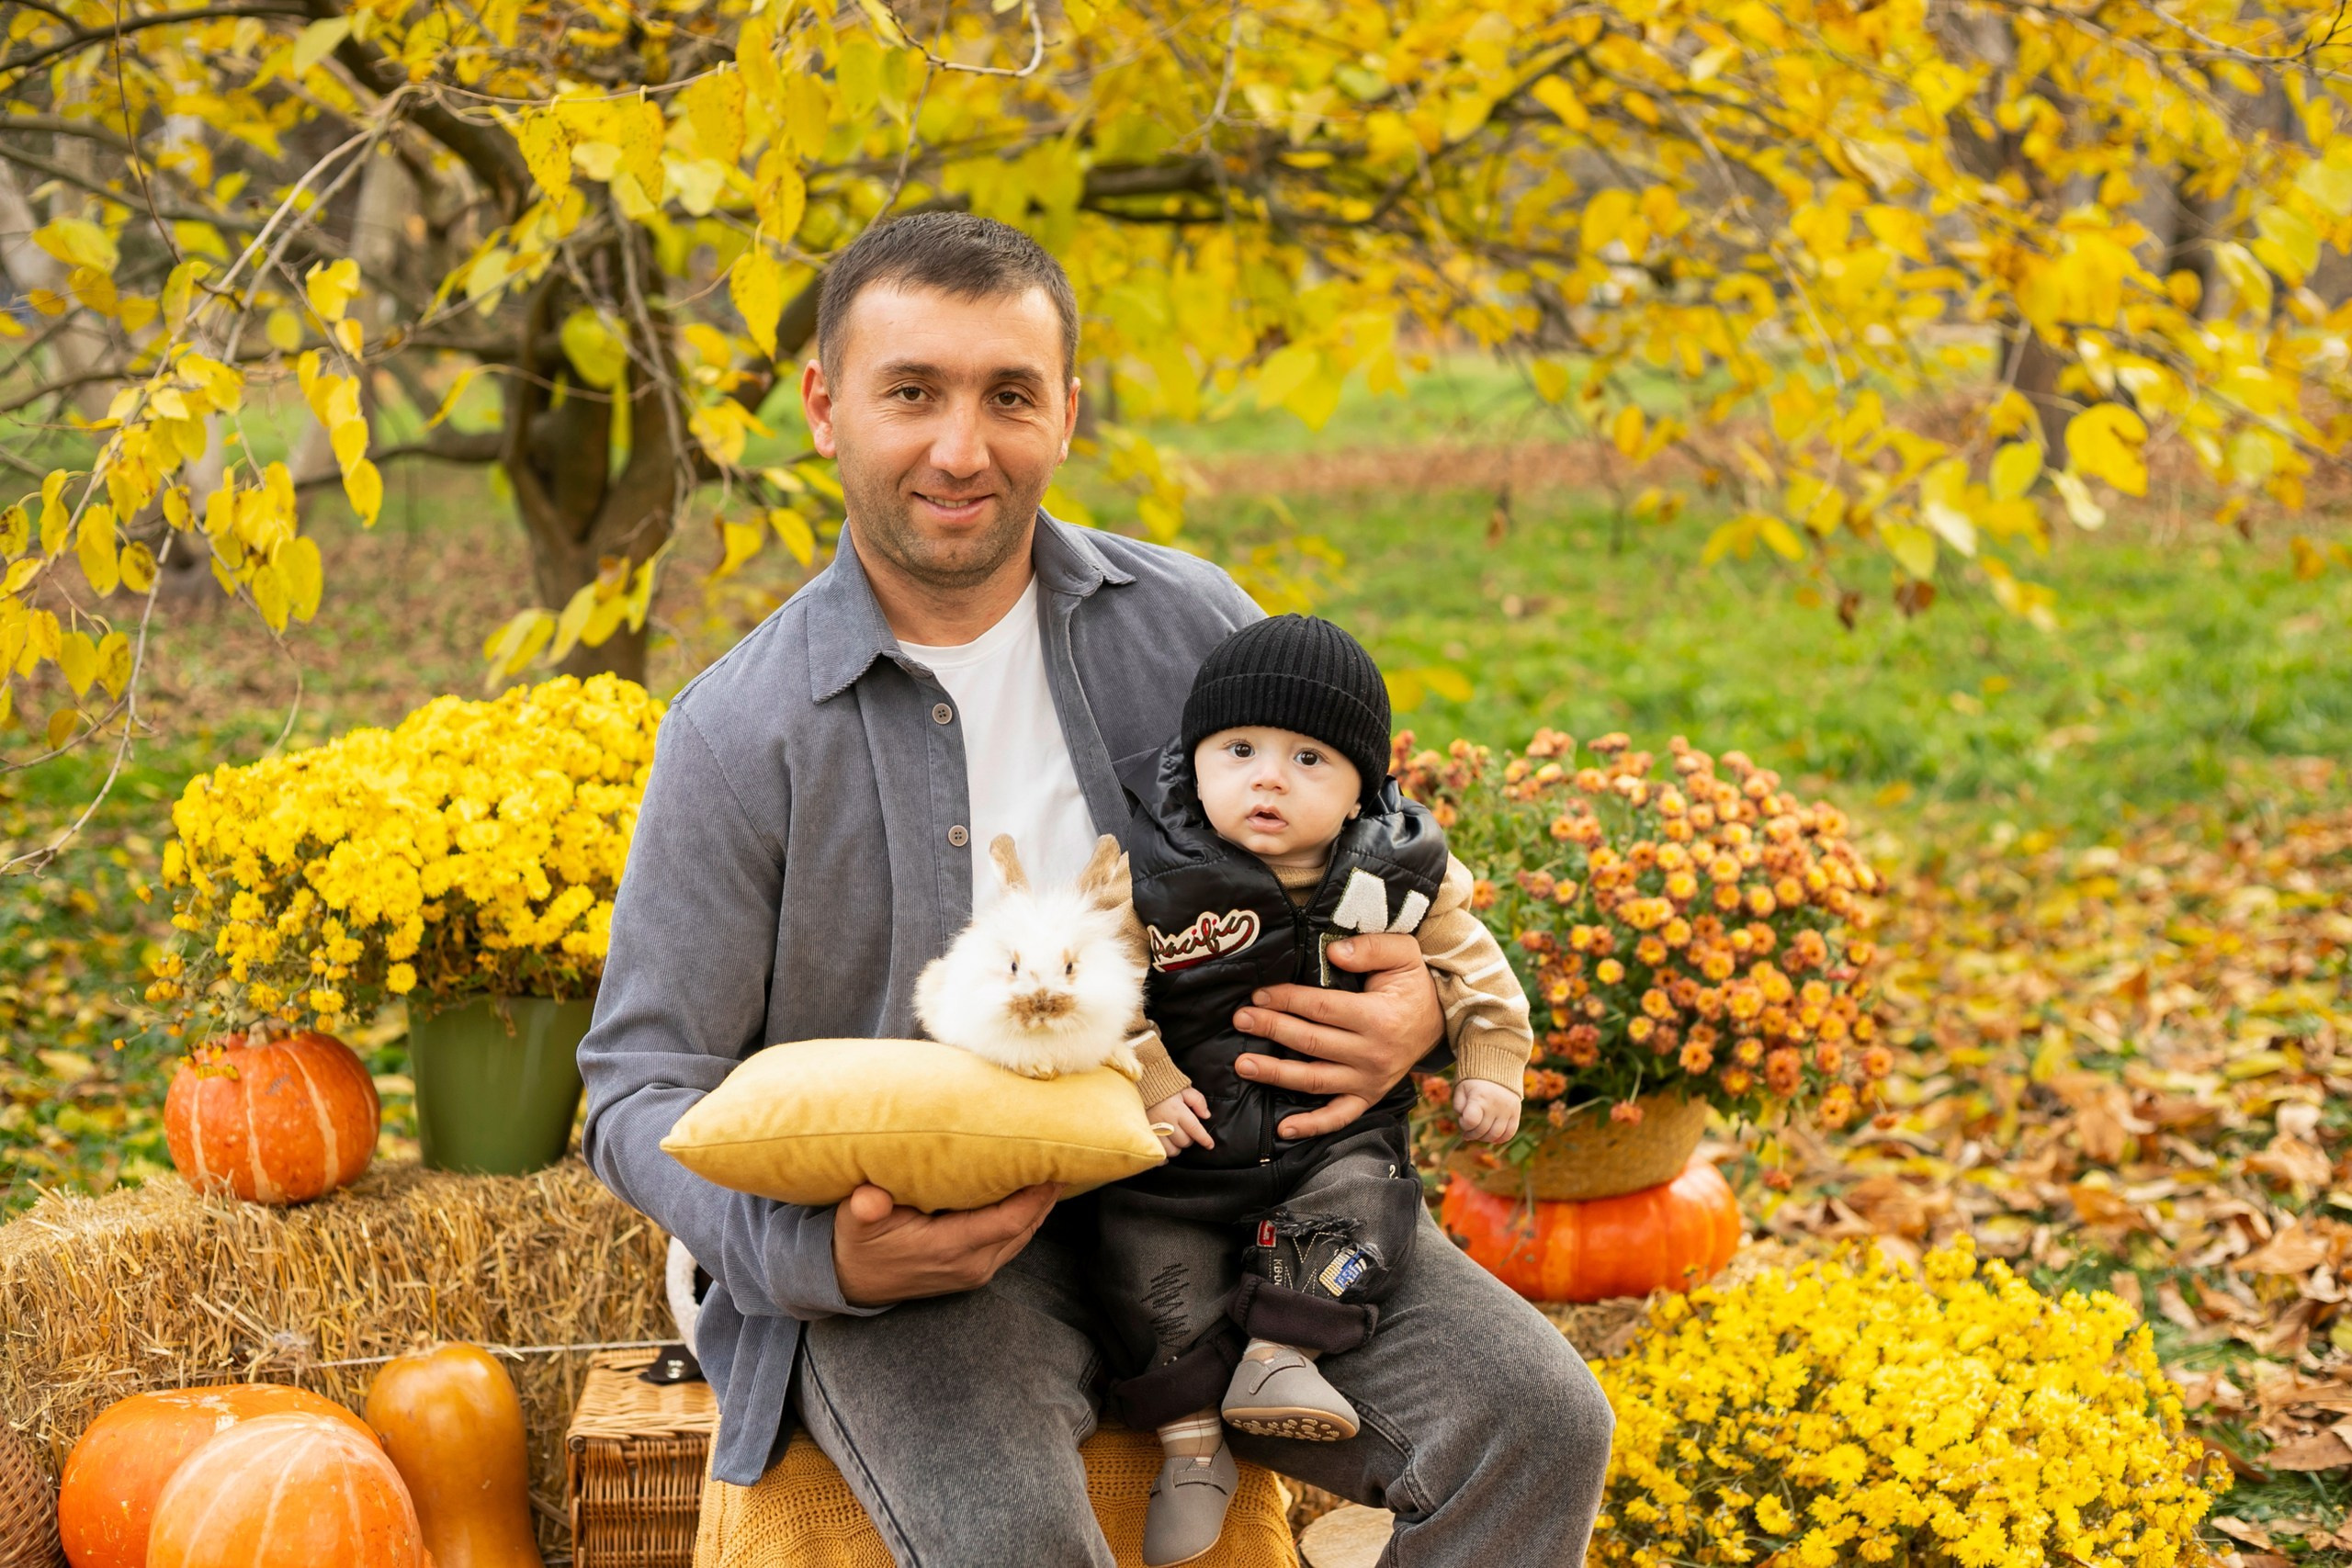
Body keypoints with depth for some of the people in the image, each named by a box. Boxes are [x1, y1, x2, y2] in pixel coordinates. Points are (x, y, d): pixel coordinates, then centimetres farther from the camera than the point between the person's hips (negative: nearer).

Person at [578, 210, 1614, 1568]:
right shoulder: (741, 736, -6)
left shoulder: (1186, 622, 4)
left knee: (1535, 1418, -13)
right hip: (914, 1233, -3)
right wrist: (824, 1252, -22)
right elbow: (644, 1094, -2)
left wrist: (1417, 1011, -7)